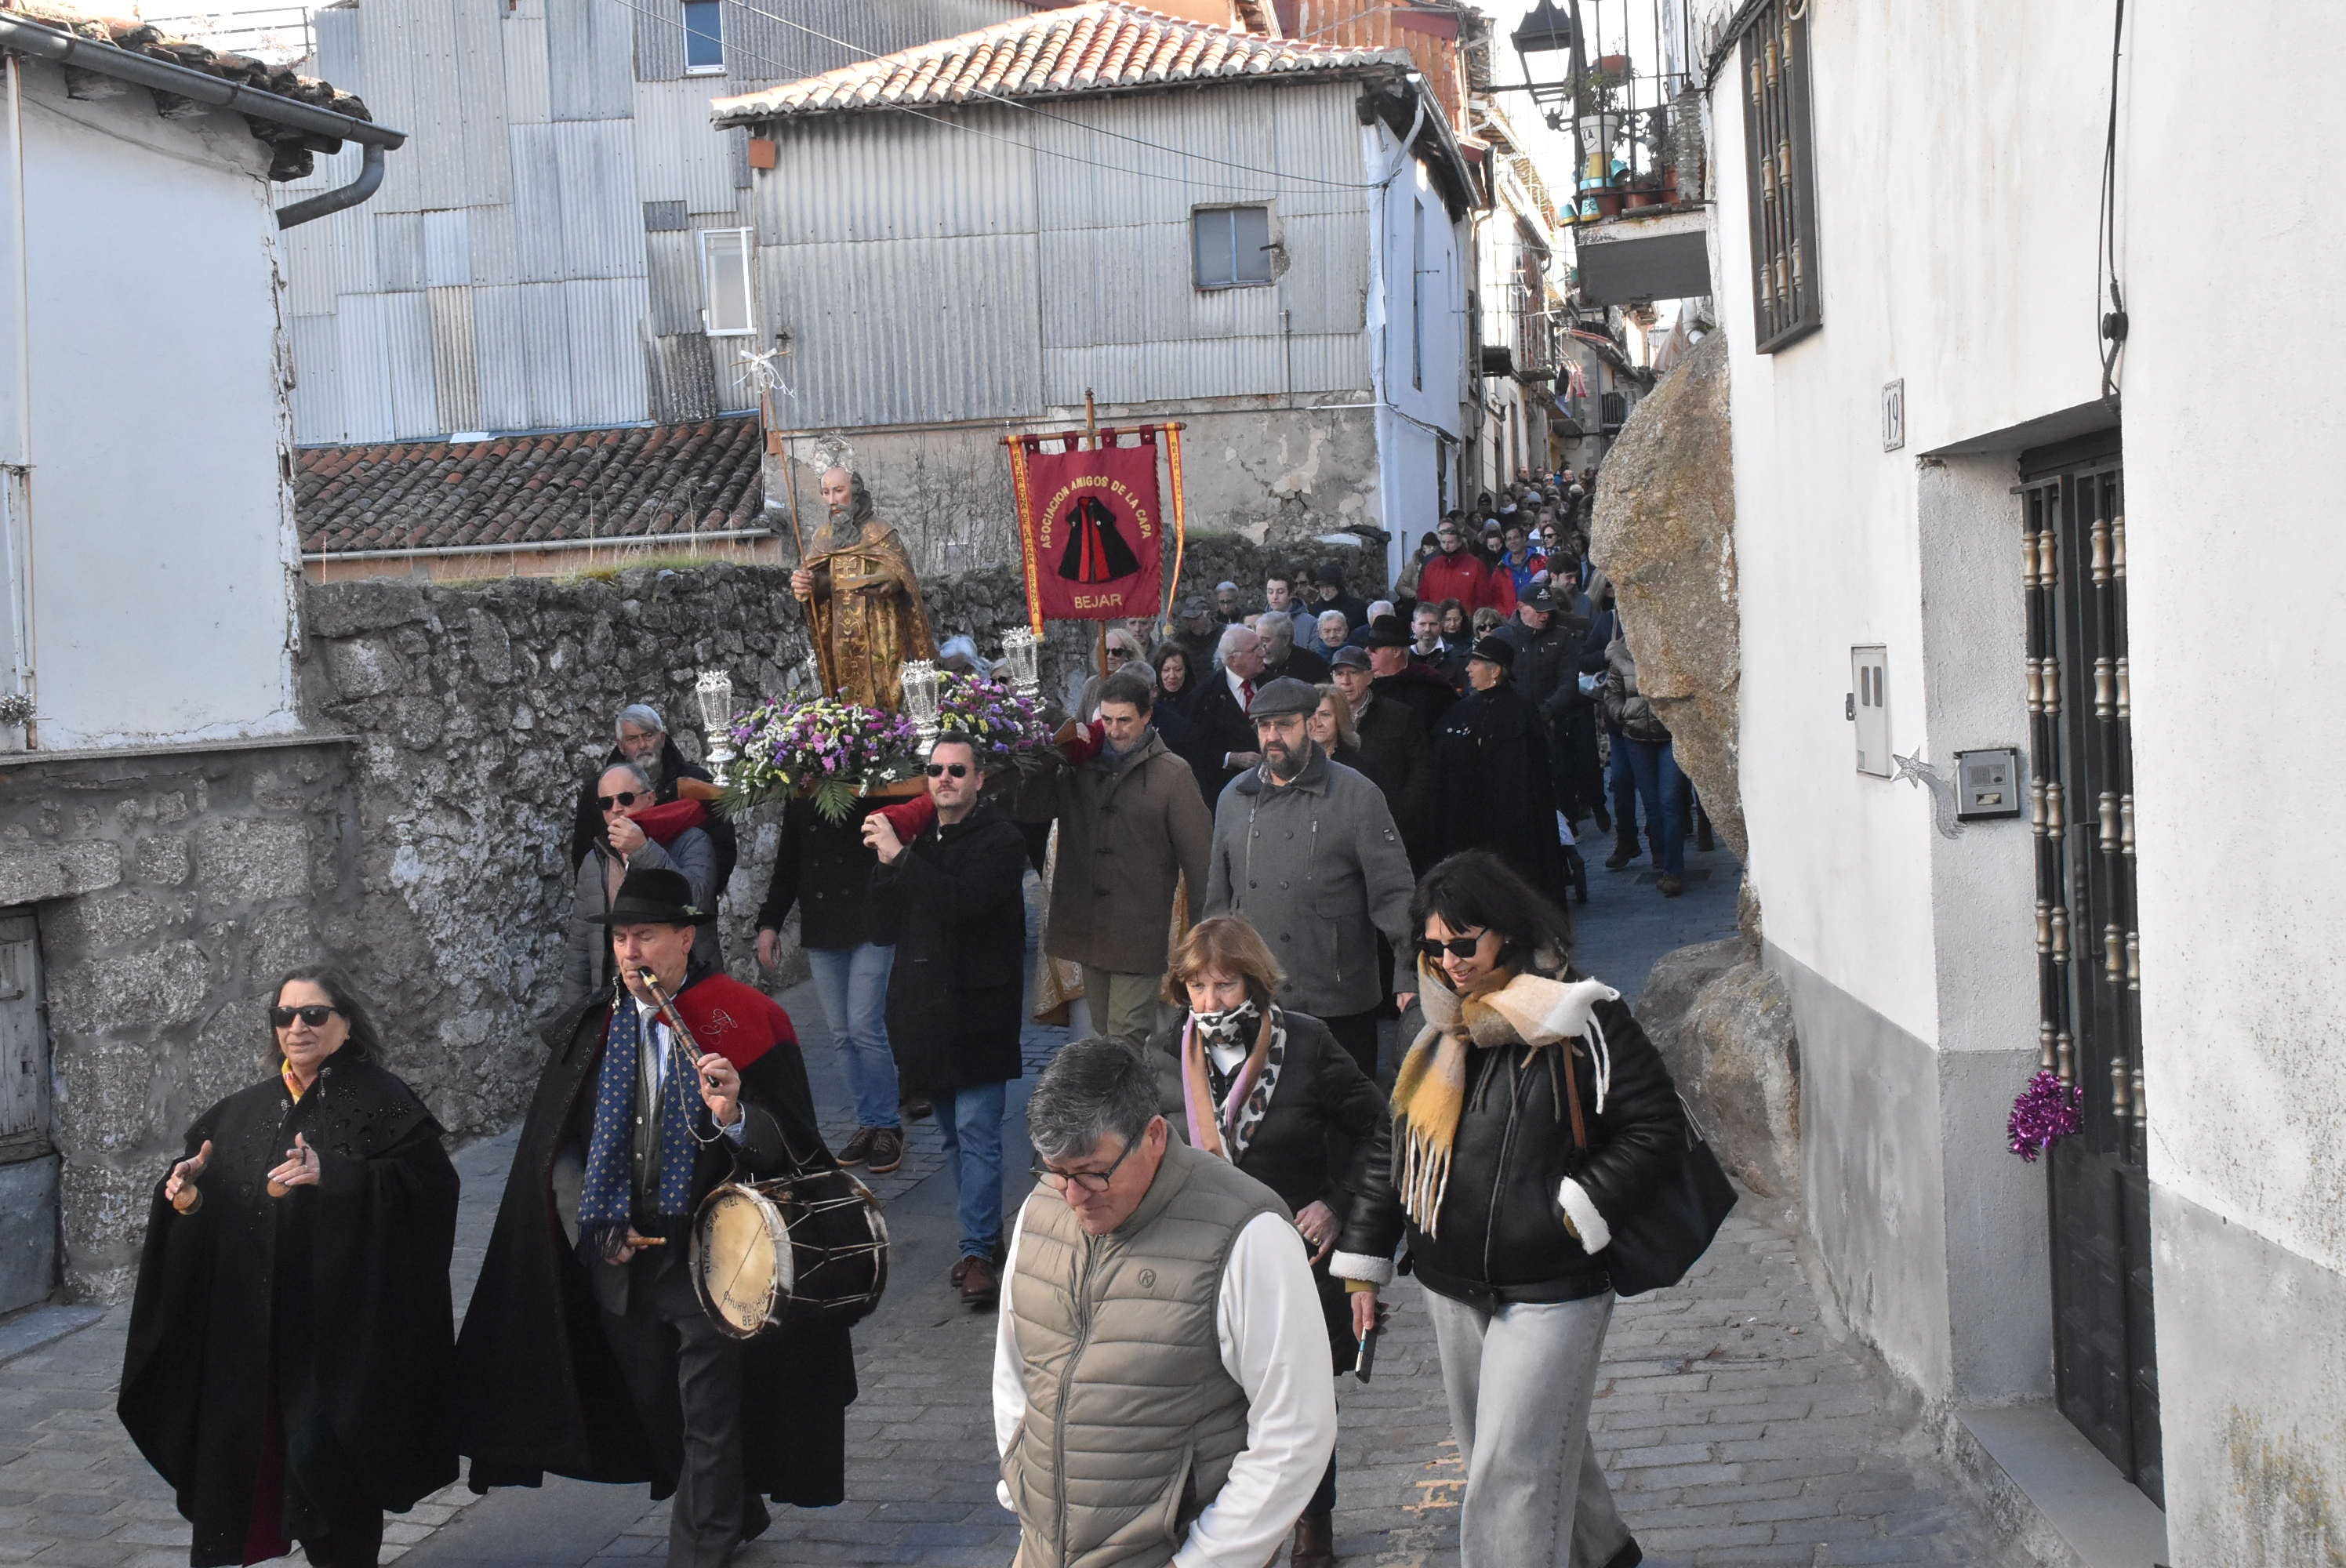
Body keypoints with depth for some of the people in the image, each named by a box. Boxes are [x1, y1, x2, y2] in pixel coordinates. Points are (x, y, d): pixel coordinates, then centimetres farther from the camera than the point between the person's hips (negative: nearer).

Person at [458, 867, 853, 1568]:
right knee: (656, 1412, 17)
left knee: (710, 1423, -1)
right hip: (619, 1265, 5)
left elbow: (795, 1143, -8)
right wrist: (596, 1227, -4)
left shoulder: (745, 1022, -7)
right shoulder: (587, 1032, 4)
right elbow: (557, 1148, 9)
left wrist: (737, 1117, -28)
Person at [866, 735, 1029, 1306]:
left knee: (976, 1130, -9)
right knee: (954, 1133, 13)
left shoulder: (999, 839, -9)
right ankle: (985, 1232, 24)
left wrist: (901, 857, -24)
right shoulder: (919, 833, 11)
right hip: (927, 1005, 7)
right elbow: (891, 912, 11)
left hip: (977, 1006, -7)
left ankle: (978, 1250, -7)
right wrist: (884, 864, -7)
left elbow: (963, 901, -25)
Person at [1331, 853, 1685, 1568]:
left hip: (1550, 1291, -7)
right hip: (1451, 1287, 7)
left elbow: (1657, 1126, -10)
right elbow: (1396, 1150, 15)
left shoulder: (1581, 1020, -11)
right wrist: (1362, 1257, 13)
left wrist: (1575, 1213, -15)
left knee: (1512, 1468, -8)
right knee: (1517, 1446, 20)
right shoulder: (1439, 1032, 8)